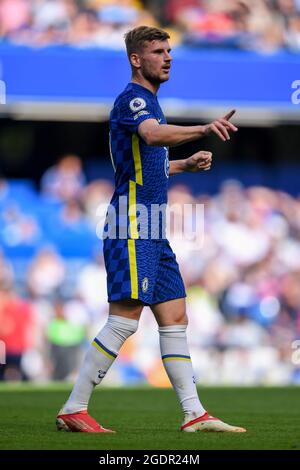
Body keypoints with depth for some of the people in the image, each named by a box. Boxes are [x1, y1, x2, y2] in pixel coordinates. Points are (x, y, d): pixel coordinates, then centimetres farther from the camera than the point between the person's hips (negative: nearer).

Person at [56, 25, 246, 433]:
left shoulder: (149, 102, 21)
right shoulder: (132, 98, -10)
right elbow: (153, 134, -33)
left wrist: (186, 165, 19)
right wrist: (203, 129, -48)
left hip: (152, 232, 10)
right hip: (131, 228, -10)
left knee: (175, 319, 7)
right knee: (125, 321, -12)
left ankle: (194, 413, 7)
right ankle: (73, 410, -7)